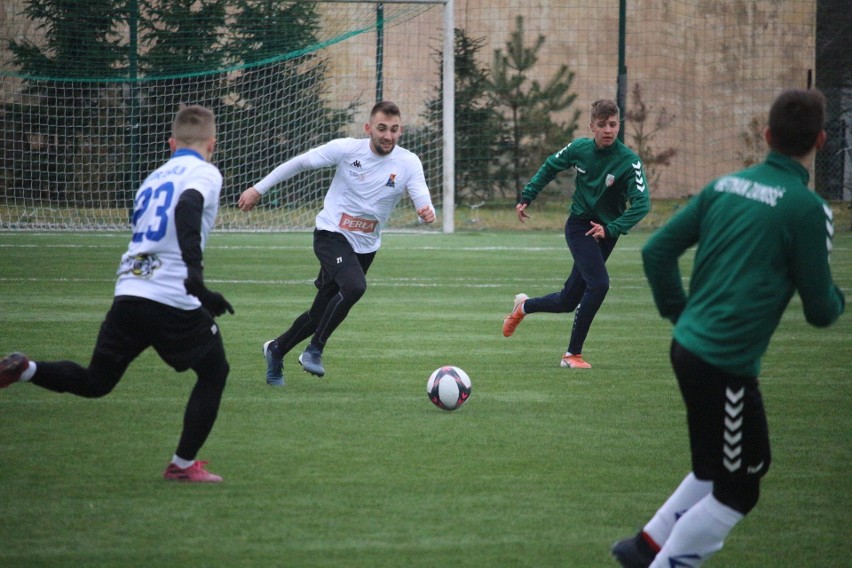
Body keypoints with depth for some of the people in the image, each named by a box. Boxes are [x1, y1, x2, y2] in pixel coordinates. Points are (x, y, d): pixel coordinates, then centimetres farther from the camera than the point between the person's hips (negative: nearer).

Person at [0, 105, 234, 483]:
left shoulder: (153, 178, 25)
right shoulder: (204, 173, 1)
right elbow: (187, 209, -21)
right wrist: (194, 273, -31)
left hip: (128, 293, 6)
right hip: (173, 299, -6)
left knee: (95, 382, 15)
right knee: (214, 373, 14)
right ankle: (183, 464, 13)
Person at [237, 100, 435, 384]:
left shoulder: (408, 164, -8)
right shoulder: (347, 149, -12)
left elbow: (422, 198, -20)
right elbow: (300, 162, -1)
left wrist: (427, 212, -45)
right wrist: (258, 189, 2)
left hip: (366, 247, 4)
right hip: (331, 235, -4)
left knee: (320, 314, 11)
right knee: (354, 286, -32)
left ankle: (276, 350, 37)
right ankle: (315, 350, -16)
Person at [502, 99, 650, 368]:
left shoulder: (629, 161, -17)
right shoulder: (580, 148, -9)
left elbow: (641, 204, -24)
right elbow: (550, 167, 11)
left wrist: (611, 229, -33)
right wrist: (526, 197, 8)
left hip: (605, 232, 1)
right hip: (579, 224, -1)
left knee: (567, 301, 7)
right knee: (599, 283, -22)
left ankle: (524, 306, 39)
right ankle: (573, 354, -9)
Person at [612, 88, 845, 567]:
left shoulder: (725, 186, 6)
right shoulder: (807, 209, -13)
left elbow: (657, 251, 8)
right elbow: (820, 310, -8)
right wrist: (838, 300, 15)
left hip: (689, 346, 8)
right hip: (727, 365, -8)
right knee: (736, 493, 6)